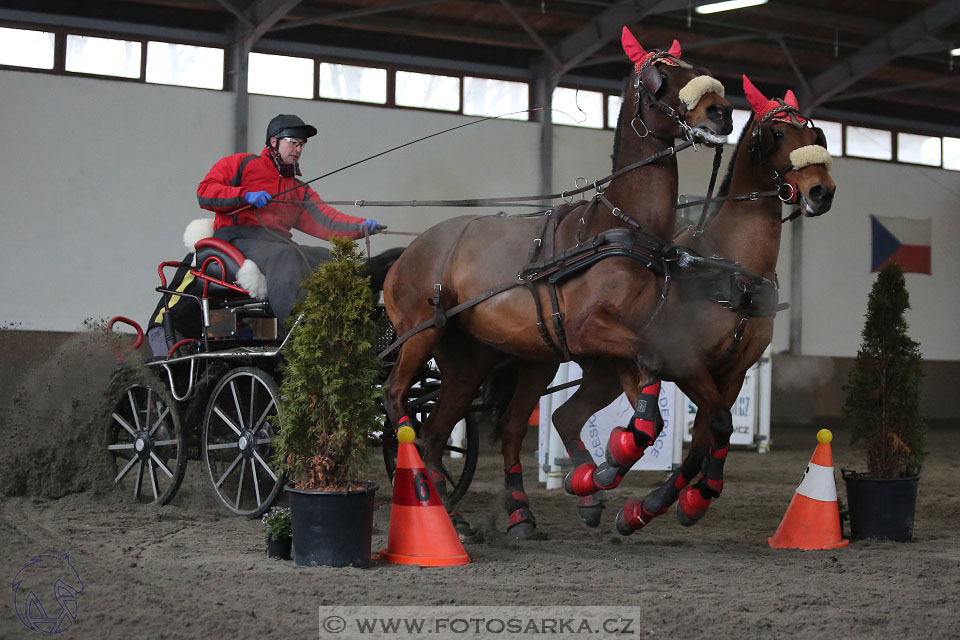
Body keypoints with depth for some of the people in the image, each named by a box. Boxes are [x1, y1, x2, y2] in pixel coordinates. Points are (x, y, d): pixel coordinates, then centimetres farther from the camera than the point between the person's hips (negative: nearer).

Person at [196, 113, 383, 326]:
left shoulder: (299, 190, 27)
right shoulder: (242, 164, 14)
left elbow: (326, 221, 12)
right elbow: (205, 191, 3)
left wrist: (361, 226, -7)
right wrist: (246, 195, -10)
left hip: (280, 241, 6)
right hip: (240, 237, -6)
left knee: (332, 259, -18)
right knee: (285, 255, -36)